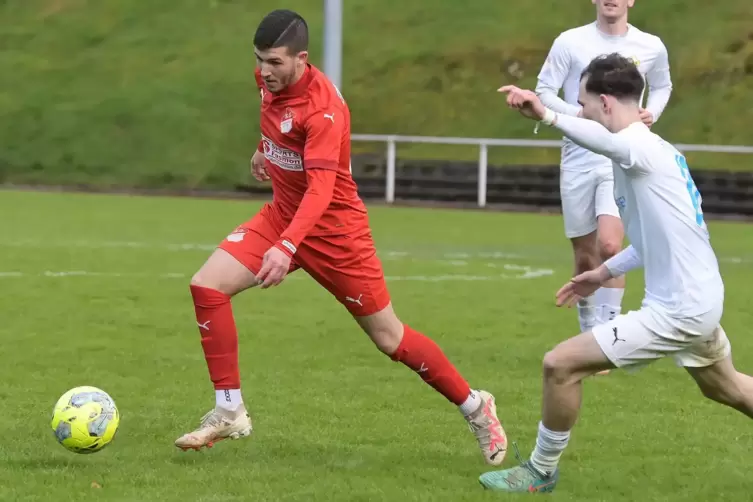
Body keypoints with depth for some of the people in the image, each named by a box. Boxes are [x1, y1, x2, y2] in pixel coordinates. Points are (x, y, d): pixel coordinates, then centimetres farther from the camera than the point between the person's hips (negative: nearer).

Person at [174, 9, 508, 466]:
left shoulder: (322, 109, -29)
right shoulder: (270, 79, -6)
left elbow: (320, 188, -38)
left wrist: (286, 247, -50)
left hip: (334, 229, -7)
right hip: (283, 214, 7)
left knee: (389, 337, 2)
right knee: (207, 286, -11)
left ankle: (476, 409, 21)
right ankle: (230, 412, -4)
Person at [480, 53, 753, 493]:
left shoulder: (642, 147, -18)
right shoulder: (660, 150, 12)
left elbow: (610, 142, -45)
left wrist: (547, 116, -61)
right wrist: (605, 273, 21)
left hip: (676, 311, -10)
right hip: (702, 297, 10)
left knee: (561, 365, -8)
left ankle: (541, 472, 9)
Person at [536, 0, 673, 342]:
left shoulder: (651, 47, 3)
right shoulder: (570, 42, -3)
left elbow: (662, 86, 22)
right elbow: (544, 92, 0)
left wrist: (652, 113, 2)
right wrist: (580, 115, -16)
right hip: (578, 158, 1)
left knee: (609, 246, -21)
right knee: (585, 259, 7)